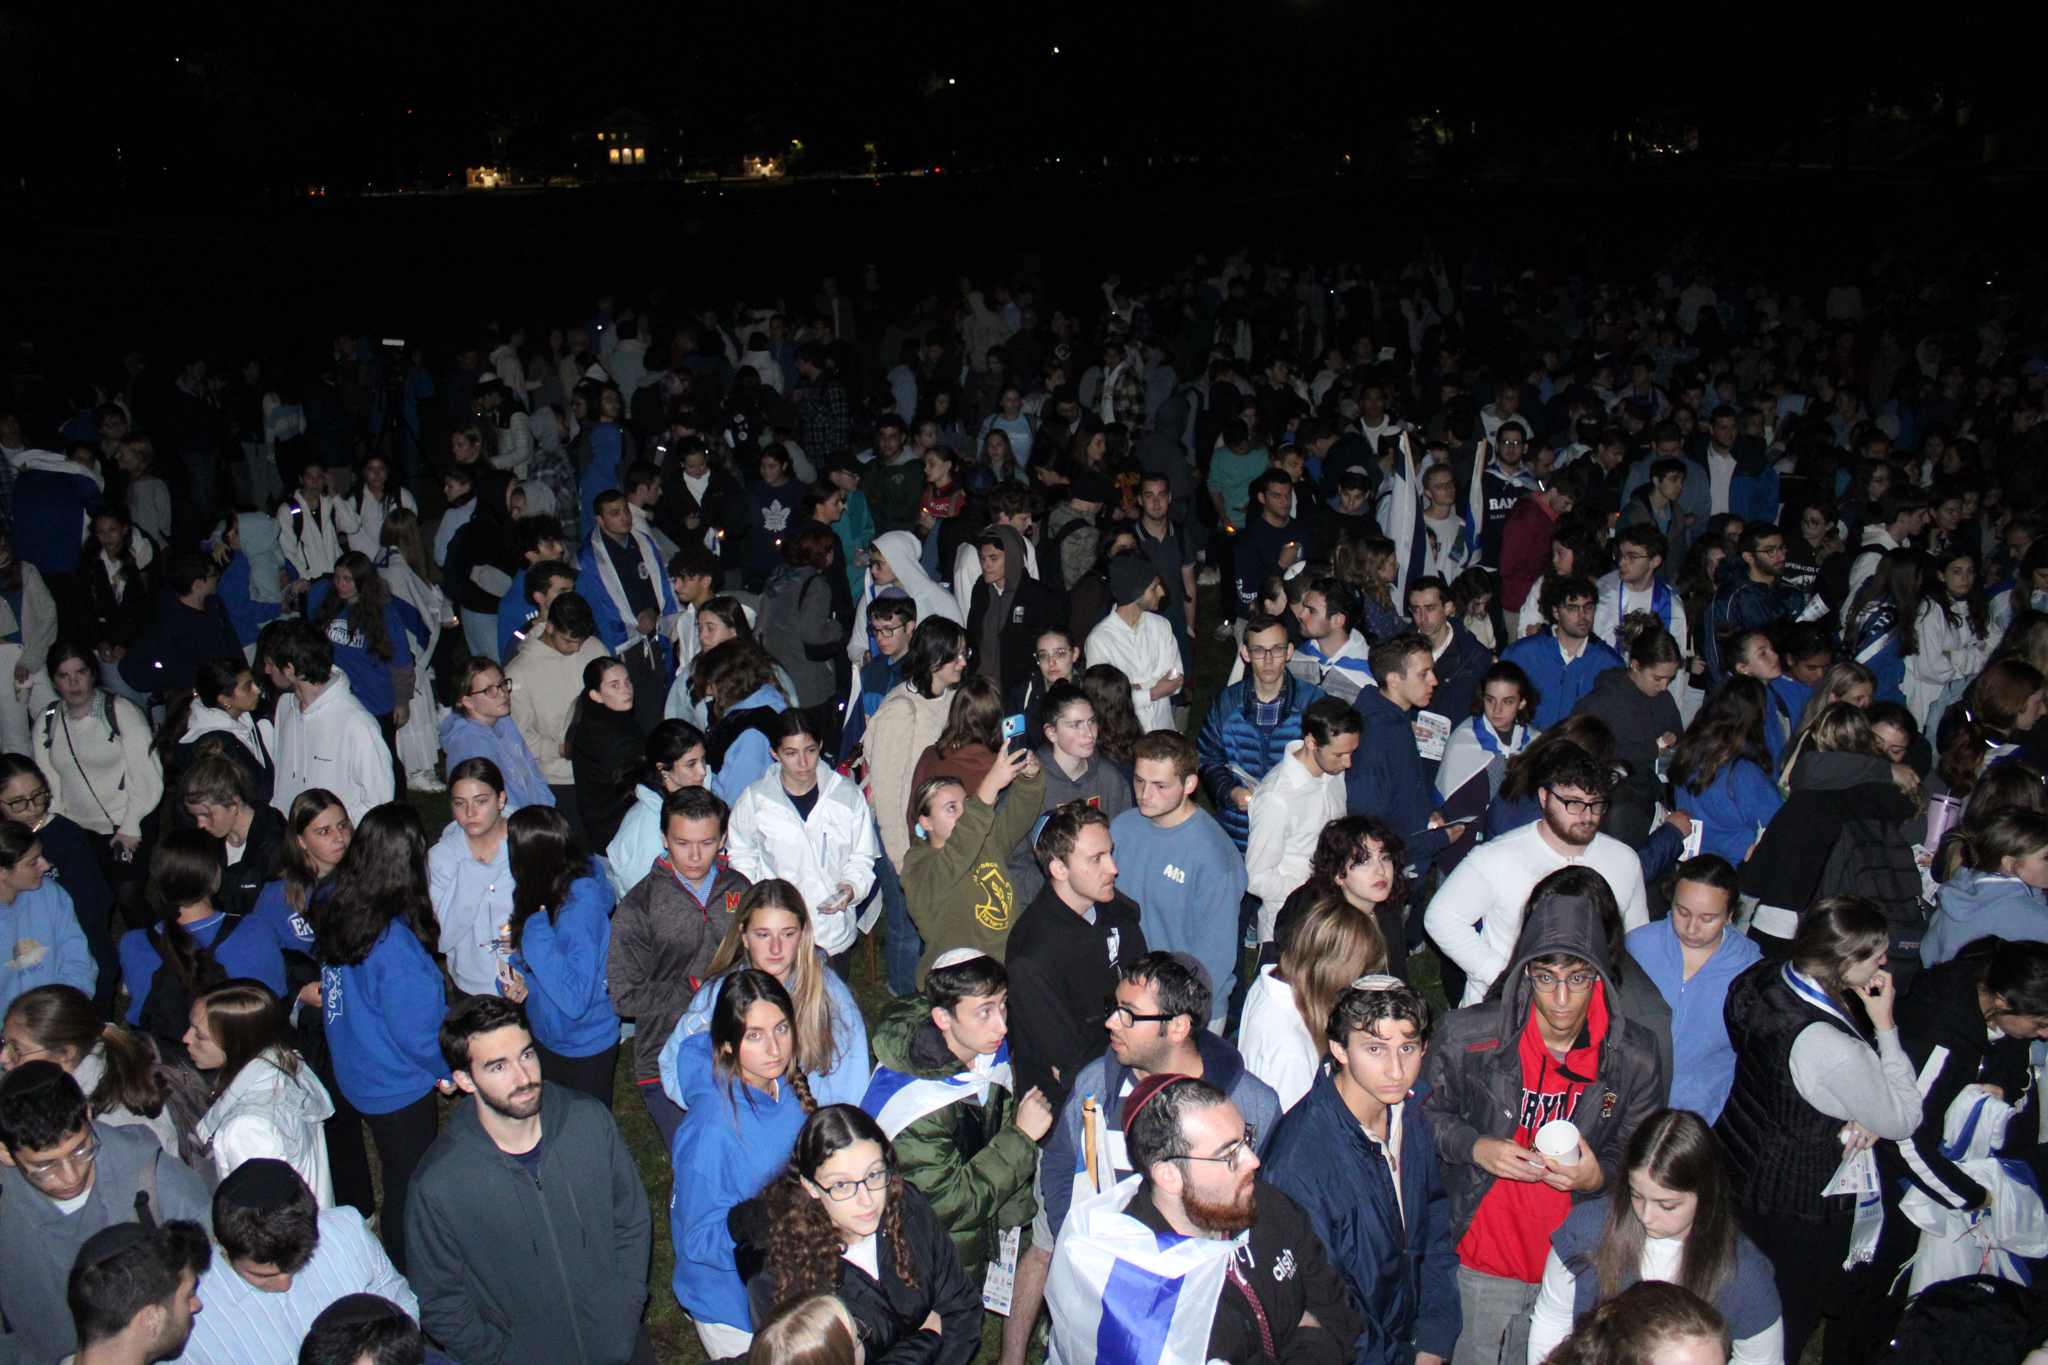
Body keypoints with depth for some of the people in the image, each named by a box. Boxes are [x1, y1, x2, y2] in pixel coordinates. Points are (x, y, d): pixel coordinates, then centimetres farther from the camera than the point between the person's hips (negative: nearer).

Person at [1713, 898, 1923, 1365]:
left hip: (1738, 1166, 7)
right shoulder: (1835, 1051, -35)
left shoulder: (1763, 978, -12)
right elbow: (1904, 1121, -17)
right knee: (1792, 1316, 18)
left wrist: (1866, 1117, -10)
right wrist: (1885, 1025, -18)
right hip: (1799, 1207, -7)